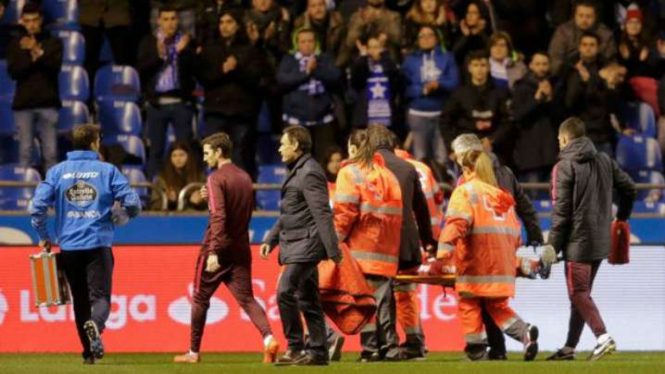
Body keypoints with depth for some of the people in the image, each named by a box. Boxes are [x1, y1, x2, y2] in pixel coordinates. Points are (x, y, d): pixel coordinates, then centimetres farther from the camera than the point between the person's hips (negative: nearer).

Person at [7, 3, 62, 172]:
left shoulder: (53, 43, 7)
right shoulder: (16, 44, 8)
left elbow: (55, 66, -8)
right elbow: (13, 72, -1)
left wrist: (38, 52, -21)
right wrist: (31, 57, -14)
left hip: (48, 103, -1)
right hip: (23, 103, 1)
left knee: (51, 151, -4)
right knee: (25, 151, 0)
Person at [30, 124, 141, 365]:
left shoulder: (57, 171, 5)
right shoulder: (107, 170, 1)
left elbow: (37, 207, -3)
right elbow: (132, 204, -5)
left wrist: (43, 236, 10)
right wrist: (119, 216, 17)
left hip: (69, 246, 2)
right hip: (98, 245, -2)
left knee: (80, 300, 15)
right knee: (100, 296, -4)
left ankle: (89, 353, 16)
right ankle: (95, 324, -37)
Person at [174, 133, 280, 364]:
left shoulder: (216, 179, -12)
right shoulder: (245, 178, 12)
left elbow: (218, 217, -21)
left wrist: (213, 252, -26)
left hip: (217, 249, -6)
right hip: (240, 250, 6)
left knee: (200, 299, 9)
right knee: (246, 298, -1)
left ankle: (194, 352, 17)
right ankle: (268, 339, -24)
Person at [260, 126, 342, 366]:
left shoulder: (309, 173, -14)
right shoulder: (297, 172, 18)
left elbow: (322, 214, -19)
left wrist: (332, 250, -23)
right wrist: (271, 240, 21)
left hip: (306, 244, -10)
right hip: (297, 245, 10)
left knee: (285, 293, -16)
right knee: (307, 300, 10)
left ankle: (295, 347, -12)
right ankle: (317, 352, 13)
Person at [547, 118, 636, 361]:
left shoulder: (564, 167, -9)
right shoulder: (604, 161, 10)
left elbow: (561, 212, -13)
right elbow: (629, 189, 13)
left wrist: (552, 247, -10)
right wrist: (621, 218, 30)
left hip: (578, 241, -7)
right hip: (601, 241, 7)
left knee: (579, 293, -4)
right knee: (581, 292, 14)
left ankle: (603, 337, -21)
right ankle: (570, 348, 18)